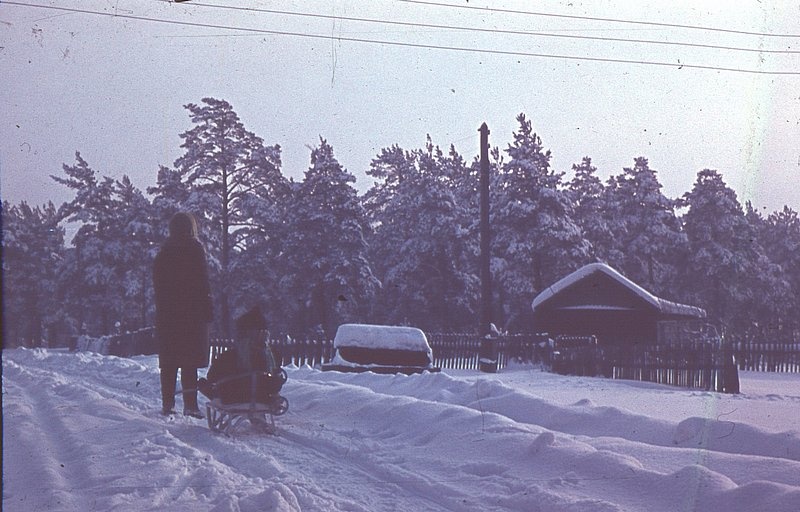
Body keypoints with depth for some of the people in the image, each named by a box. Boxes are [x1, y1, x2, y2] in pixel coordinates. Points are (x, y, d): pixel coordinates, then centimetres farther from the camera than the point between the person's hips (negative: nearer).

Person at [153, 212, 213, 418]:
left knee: (169, 362, 8)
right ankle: (190, 404, -11)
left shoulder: (163, 252, 10)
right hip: (192, 313, -5)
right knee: (190, 361, -5)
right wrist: (207, 309, -5)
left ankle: (167, 404, 8)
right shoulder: (195, 249, -5)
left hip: (166, 313, 5)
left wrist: (163, 307, 14)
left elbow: (157, 284, 10)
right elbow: (203, 283, -9)